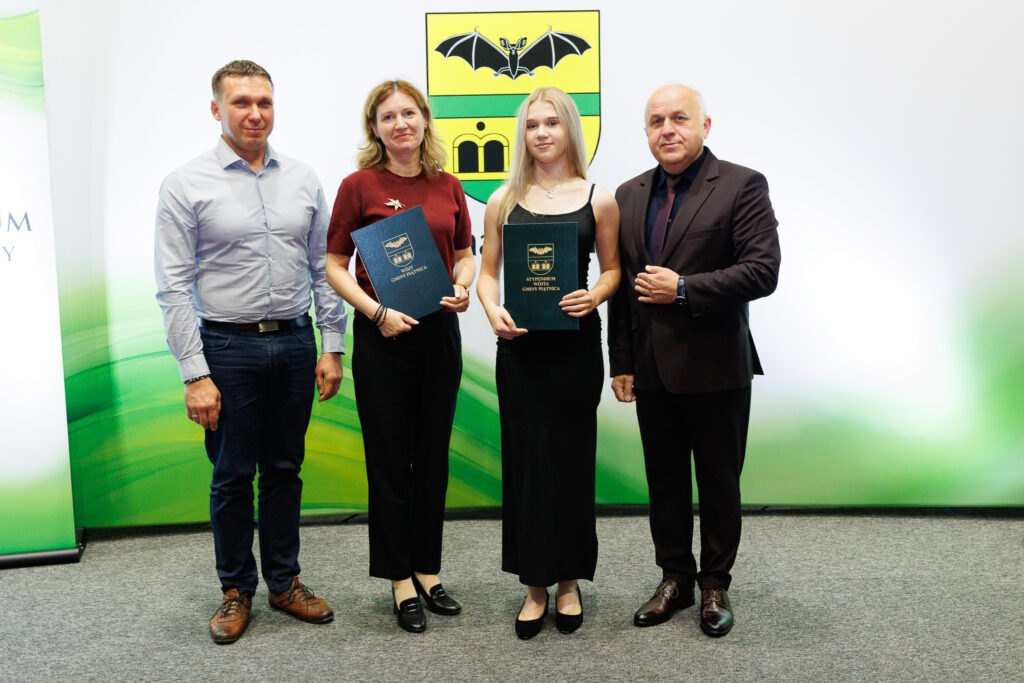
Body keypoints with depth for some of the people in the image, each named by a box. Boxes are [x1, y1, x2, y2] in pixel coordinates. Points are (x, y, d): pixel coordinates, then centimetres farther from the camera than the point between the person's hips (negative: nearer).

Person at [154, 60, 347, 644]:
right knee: (233, 476, 7)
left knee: (285, 469, 13)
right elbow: (175, 289, -7)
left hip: (295, 343, 3)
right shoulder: (187, 186, -4)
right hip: (228, 347, -3)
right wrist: (195, 374, -13)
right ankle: (237, 590, 25)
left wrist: (332, 346, 4)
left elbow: (324, 268, 9)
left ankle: (285, 581, 28)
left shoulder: (303, 180, 6)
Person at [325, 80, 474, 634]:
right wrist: (378, 311, -16)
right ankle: (399, 580, 20)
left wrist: (462, 285, -4)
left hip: (439, 332, 4)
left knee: (433, 457, 12)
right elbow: (335, 266, -3)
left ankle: (428, 571, 27)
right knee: (389, 460, 5)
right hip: (382, 337, -4)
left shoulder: (448, 187, 7)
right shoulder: (359, 186, -4)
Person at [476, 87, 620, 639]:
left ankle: (569, 582, 23)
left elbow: (611, 268, 9)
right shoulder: (503, 200, 6)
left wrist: (594, 295, -12)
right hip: (519, 345, 1)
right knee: (526, 458, 4)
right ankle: (534, 585, 18)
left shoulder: (598, 200, 3)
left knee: (572, 457, 6)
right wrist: (493, 310, -10)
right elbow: (487, 271, 9)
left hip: (575, 343, -1)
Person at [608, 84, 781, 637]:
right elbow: (621, 284, 11)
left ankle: (715, 586, 26)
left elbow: (763, 272, -14)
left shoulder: (742, 186, -6)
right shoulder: (629, 195, 9)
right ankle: (674, 579, 30)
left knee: (719, 484, 9)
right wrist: (620, 362, 8)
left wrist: (683, 289, -18)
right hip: (652, 370, 5)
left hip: (715, 368, -4)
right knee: (664, 482, 14)